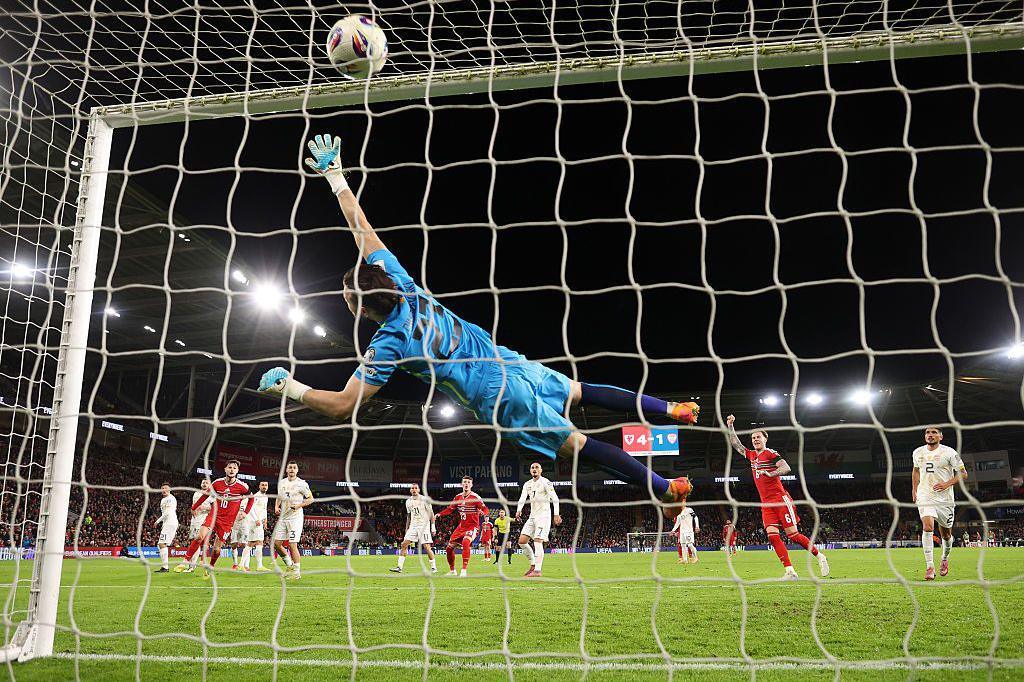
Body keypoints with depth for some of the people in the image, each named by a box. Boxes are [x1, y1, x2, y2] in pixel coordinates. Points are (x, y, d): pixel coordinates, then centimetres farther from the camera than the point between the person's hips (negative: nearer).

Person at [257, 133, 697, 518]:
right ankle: (671, 409, 31)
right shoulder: (401, 285, -3)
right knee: (580, 391, 24)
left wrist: (289, 387, -11)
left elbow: (343, 406, -20)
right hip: (512, 362, 6)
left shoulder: (388, 344, -19)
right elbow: (364, 232, 4)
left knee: (580, 445, 2)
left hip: (501, 399, -6)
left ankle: (666, 488, 7)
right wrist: (335, 175, 7)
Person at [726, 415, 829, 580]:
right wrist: (730, 426, 16)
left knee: (792, 534, -7)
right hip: (766, 503, 6)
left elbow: (786, 468, -17)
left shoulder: (770, 453, -5)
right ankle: (790, 571, -11)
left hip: (780, 499, -6)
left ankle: (820, 556, 15)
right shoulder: (751, 455, 16)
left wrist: (770, 474, -30)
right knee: (772, 535, -10)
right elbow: (735, 444, 24)